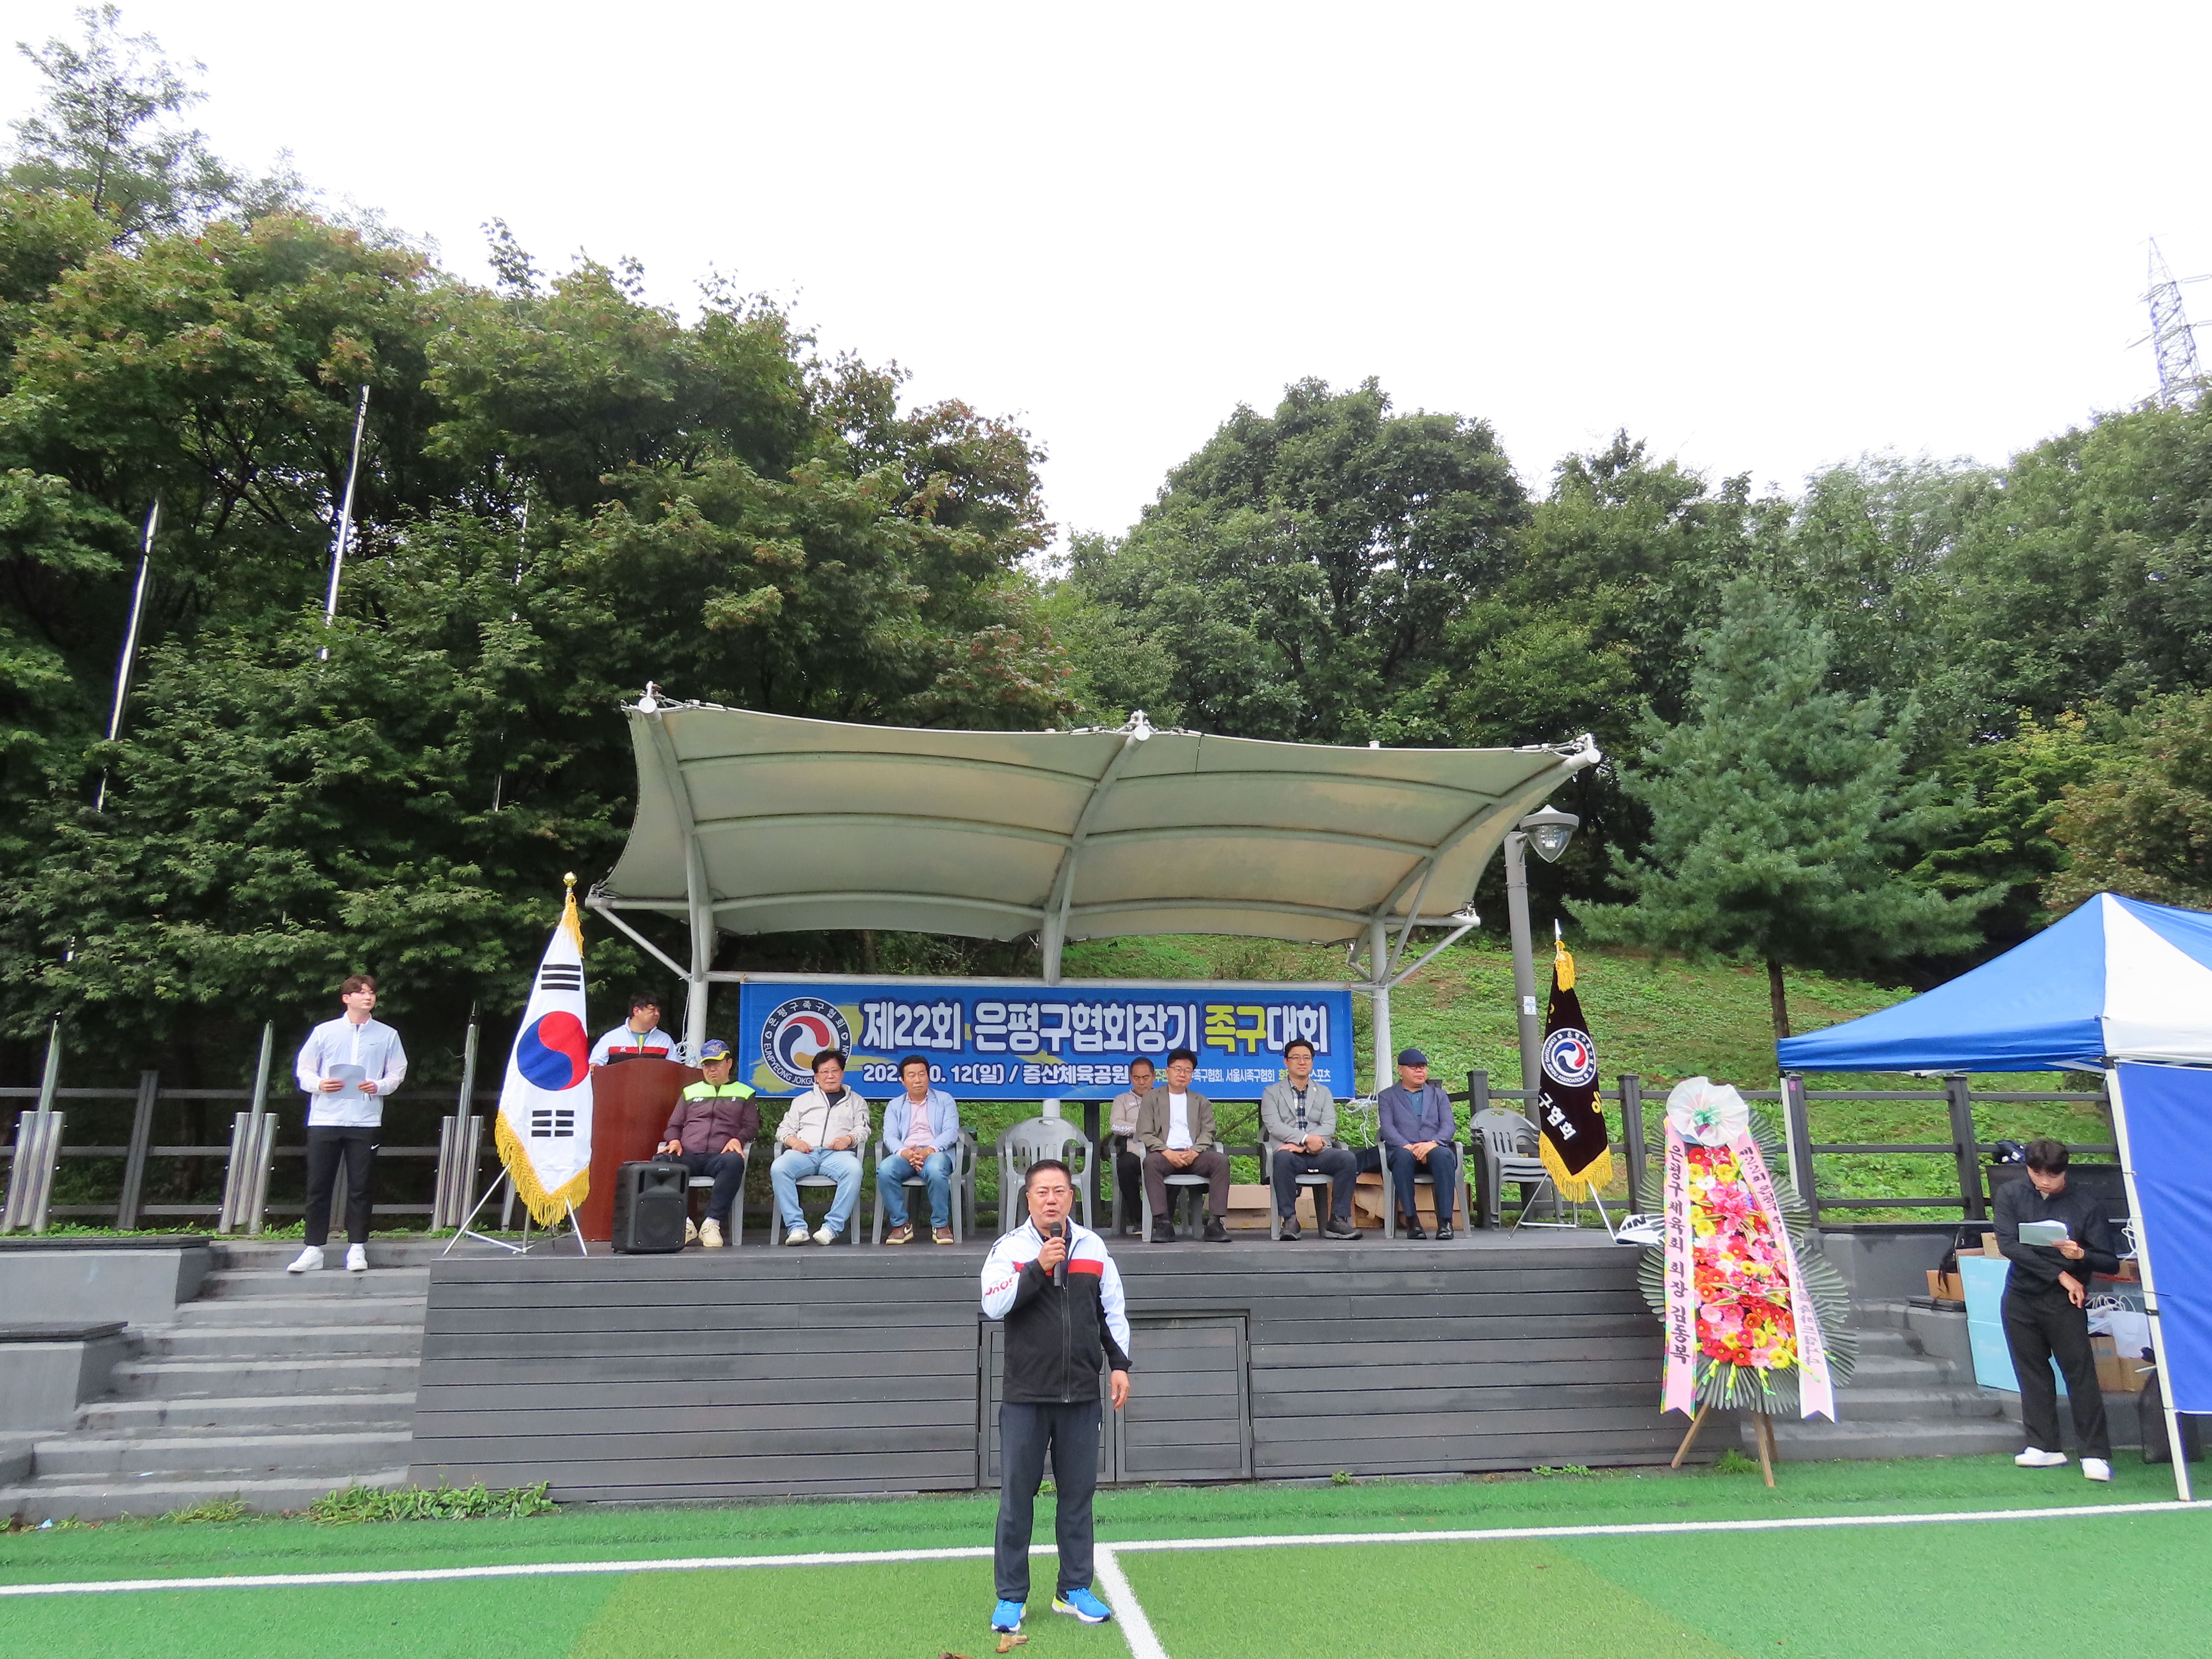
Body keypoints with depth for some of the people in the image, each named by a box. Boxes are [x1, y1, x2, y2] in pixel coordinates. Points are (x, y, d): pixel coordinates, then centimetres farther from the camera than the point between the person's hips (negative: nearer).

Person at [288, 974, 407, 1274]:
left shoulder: (388, 1035, 9)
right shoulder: (324, 1032, 8)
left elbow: (398, 1072, 11)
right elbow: (303, 1069, 10)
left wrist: (380, 1086, -8)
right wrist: (319, 1084, -10)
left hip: (366, 1122, 0)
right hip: (324, 1119, 0)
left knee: (360, 1187, 2)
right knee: (318, 1186, 2)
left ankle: (357, 1248, 9)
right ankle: (314, 1249, 10)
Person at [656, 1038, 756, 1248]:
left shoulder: (743, 1094, 22)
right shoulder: (690, 1092, 29)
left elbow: (752, 1127, 13)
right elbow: (673, 1126, 25)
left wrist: (737, 1140, -9)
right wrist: (674, 1141, 2)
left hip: (719, 1157, -2)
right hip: (687, 1156, 2)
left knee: (734, 1162, -39)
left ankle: (713, 1223, -34)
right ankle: (682, 1222, -30)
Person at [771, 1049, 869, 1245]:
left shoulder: (856, 1101, 27)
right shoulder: (803, 1100, 30)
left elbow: (863, 1128, 14)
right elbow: (784, 1128, 22)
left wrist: (849, 1139, -10)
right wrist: (793, 1141, -2)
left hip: (837, 1153, -1)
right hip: (804, 1152, 1)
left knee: (854, 1170, -37)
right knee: (778, 1168, -33)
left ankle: (832, 1227, -35)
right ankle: (796, 1227, -33)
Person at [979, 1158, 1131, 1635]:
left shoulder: (1093, 1246, 6)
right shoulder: (1009, 1248, -3)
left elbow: (1112, 1310, 13)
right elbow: (993, 1306, -16)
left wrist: (1119, 1364, 7)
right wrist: (1037, 1268, -23)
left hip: (1082, 1394, 3)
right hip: (1025, 1396, -2)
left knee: (1078, 1496, 10)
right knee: (1017, 1497, 3)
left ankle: (1074, 1591, 23)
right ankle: (1011, 1597, 16)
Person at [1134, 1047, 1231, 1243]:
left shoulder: (1201, 1102, 24)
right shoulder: (1152, 1098, 16)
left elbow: (1207, 1134, 11)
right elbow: (1145, 1134, 5)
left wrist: (1194, 1152, -12)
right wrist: (1167, 1153, -13)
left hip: (1194, 1155, 2)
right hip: (1165, 1153, -2)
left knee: (1221, 1160, -28)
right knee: (1151, 1162, -36)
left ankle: (1216, 1222, -29)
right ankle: (1163, 1223, -36)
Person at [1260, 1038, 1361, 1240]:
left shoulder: (1324, 1092, 21)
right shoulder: (1272, 1093, 13)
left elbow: (1329, 1126, 5)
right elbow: (1273, 1125, -3)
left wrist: (1301, 1146, -12)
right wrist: (1306, 1138, -19)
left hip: (1318, 1153, 2)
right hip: (1289, 1153, -2)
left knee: (1349, 1159, -27)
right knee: (1283, 1158, -38)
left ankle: (1338, 1220, -19)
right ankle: (1290, 1221, -29)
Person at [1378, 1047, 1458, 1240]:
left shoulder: (1439, 1095, 24)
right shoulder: (1387, 1097, 18)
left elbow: (1448, 1126, 7)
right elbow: (1388, 1129, 2)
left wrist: (1433, 1143, -15)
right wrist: (1408, 1146, -19)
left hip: (1434, 1150, 1)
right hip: (1402, 1150, -1)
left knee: (1443, 1155, -36)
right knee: (1403, 1156, -38)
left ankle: (1445, 1221, -36)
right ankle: (1412, 1221, -35)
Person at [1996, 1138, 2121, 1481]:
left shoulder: (2086, 1206, -5)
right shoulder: (2010, 1195, 0)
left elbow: (2111, 1263, -3)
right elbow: (2008, 1244, -10)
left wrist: (2082, 1255, -25)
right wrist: (2060, 1275, -14)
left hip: (2064, 1304, -3)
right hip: (2021, 1300, 3)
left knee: (2081, 1375, -4)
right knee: (2033, 1375, 9)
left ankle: (2096, 1453, 3)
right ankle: (2044, 1446, 17)